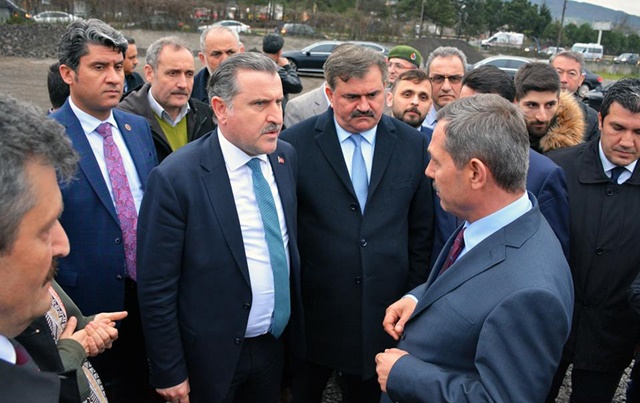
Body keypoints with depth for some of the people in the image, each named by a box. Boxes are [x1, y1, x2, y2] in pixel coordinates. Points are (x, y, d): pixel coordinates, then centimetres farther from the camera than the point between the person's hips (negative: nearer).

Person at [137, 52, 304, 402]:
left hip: (276, 342, 5)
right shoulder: (175, 178, -21)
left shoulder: (286, 157, -3)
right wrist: (169, 373, -11)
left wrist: (294, 323, 13)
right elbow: (156, 289, -16)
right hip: (211, 357, -5)